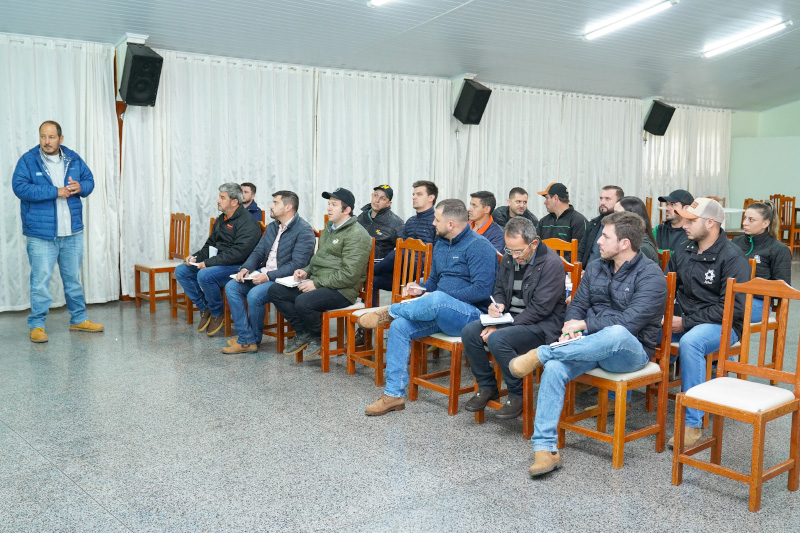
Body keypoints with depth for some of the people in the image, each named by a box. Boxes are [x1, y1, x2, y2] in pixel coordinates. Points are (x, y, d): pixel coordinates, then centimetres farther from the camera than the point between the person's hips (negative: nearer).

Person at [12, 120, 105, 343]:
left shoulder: (74, 159, 6)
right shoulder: (28, 160, -6)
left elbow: (89, 180, 14)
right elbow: (19, 187, -16)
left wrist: (81, 187, -11)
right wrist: (55, 192, -20)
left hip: (72, 232, 4)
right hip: (41, 234, -4)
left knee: (74, 278, 15)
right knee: (40, 280, -2)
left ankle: (78, 319, 28)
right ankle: (36, 325, 9)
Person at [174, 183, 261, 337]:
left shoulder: (248, 223, -15)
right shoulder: (221, 220, 15)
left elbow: (238, 252, -25)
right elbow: (210, 244, 23)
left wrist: (209, 262, -24)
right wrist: (196, 257, 3)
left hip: (237, 267, -10)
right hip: (217, 264, 10)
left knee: (205, 275, -33)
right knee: (181, 271, 0)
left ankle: (217, 312, -7)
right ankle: (204, 309, 8)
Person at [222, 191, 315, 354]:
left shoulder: (304, 230, -12)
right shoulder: (272, 227, 16)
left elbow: (297, 264, -20)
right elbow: (258, 252, 16)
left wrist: (269, 276, -23)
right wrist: (245, 268, -5)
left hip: (285, 278, -9)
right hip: (264, 272, 9)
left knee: (255, 295, -30)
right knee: (231, 287, -9)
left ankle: (254, 339, -5)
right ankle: (246, 340, -10)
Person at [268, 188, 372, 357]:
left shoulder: (357, 235, -13)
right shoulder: (329, 229, 18)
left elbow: (349, 275, -20)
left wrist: (317, 283, -19)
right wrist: (306, 271, 8)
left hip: (341, 290, -10)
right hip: (318, 283, 10)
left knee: (303, 302, -34)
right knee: (275, 291, 0)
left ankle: (318, 338, -3)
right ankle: (303, 334, 6)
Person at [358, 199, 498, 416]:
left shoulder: (479, 247, -11)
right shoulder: (440, 244, 16)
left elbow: (482, 289, -21)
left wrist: (441, 297, -18)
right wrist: (421, 288, 3)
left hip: (471, 315, -8)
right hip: (439, 313, 8)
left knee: (437, 300, -39)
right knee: (399, 326, -13)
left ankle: (390, 311, -11)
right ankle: (394, 394, -10)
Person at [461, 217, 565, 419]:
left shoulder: (552, 264, -17)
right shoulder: (509, 258, 6)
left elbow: (539, 309, -20)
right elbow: (499, 289, 22)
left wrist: (499, 328, -21)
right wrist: (497, 304, -5)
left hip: (541, 325, -8)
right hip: (510, 318, 8)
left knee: (497, 339, -31)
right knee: (469, 332, -13)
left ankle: (517, 395, -11)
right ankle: (487, 387, 4)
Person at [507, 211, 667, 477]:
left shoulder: (651, 276, -8)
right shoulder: (595, 268, 13)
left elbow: (629, 322, -19)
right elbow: (577, 305, 14)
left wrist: (584, 324, -14)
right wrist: (571, 330, -8)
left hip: (631, 350, -5)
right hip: (591, 345, 5)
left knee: (616, 334, -42)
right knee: (554, 368, -26)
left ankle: (540, 354, -27)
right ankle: (544, 448, -24)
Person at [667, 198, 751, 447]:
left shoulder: (732, 257, -11)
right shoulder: (683, 251, 9)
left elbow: (732, 309, -16)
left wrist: (686, 322, -19)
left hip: (722, 325, -6)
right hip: (683, 319, 6)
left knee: (689, 342, -38)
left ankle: (693, 424, -30)